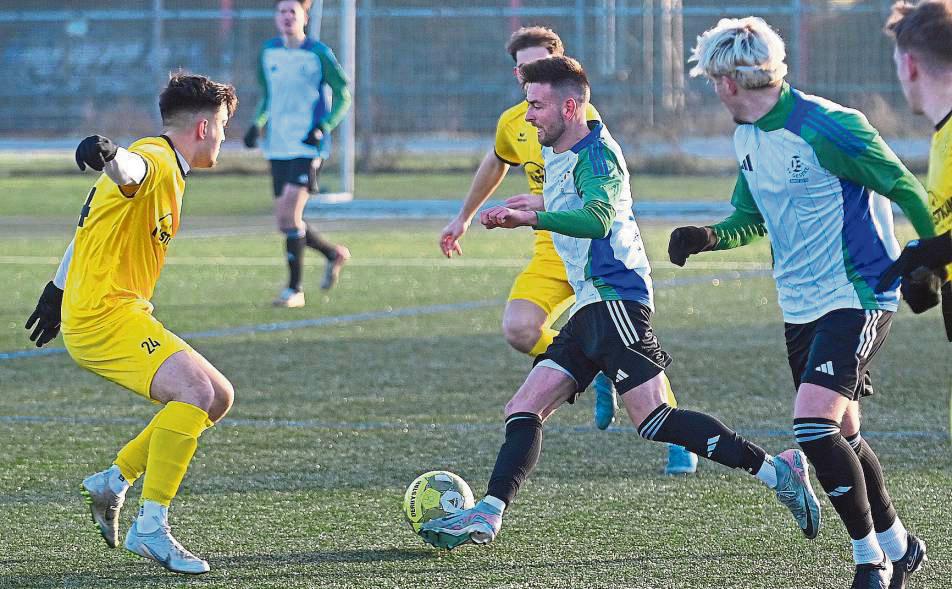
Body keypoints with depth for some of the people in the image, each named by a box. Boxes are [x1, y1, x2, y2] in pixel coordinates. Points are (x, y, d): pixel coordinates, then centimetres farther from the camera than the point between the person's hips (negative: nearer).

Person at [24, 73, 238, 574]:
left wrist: (59, 290, 34)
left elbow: (91, 224, 28)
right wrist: (107, 153, -64)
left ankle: (114, 480, 15)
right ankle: (150, 528, -24)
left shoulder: (166, 171, 19)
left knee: (218, 398, 11)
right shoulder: (154, 162, -13)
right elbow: (128, 169, -40)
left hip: (123, 312, 10)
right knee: (196, 390, -26)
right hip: (101, 315, -10)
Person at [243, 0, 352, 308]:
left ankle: (295, 289, -10)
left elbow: (343, 96, -2)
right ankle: (334, 253, 32)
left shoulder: (319, 54, -6)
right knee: (285, 221, 6)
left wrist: (322, 128, -16)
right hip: (278, 148, 6)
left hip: (308, 147, -6)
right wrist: (258, 124, 5)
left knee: (290, 211, -18)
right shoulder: (268, 52, 10)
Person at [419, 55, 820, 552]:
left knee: (654, 421, -17)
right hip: (588, 308, 10)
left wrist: (530, 218, -40)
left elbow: (598, 217, -31)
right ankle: (487, 516, -4)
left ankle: (776, 471, -13)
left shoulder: (596, 155, -11)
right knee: (523, 411, 1)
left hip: (614, 297, -10)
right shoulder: (557, 156, 19)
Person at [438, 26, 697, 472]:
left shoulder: (581, 116, -14)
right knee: (518, 330, -18)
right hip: (553, 250, 5)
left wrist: (548, 201, -36)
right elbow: (495, 164, 28)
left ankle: (678, 441, 5)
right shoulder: (512, 124, 5)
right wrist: (464, 217, 37)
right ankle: (596, 375, 9)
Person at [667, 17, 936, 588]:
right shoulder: (747, 136, 8)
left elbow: (906, 190, -14)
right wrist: (707, 238, -1)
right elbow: (751, 219, 19)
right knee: (840, 434, 13)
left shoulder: (828, 128, -19)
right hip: (800, 306, 9)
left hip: (858, 298, -9)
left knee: (814, 422, -20)